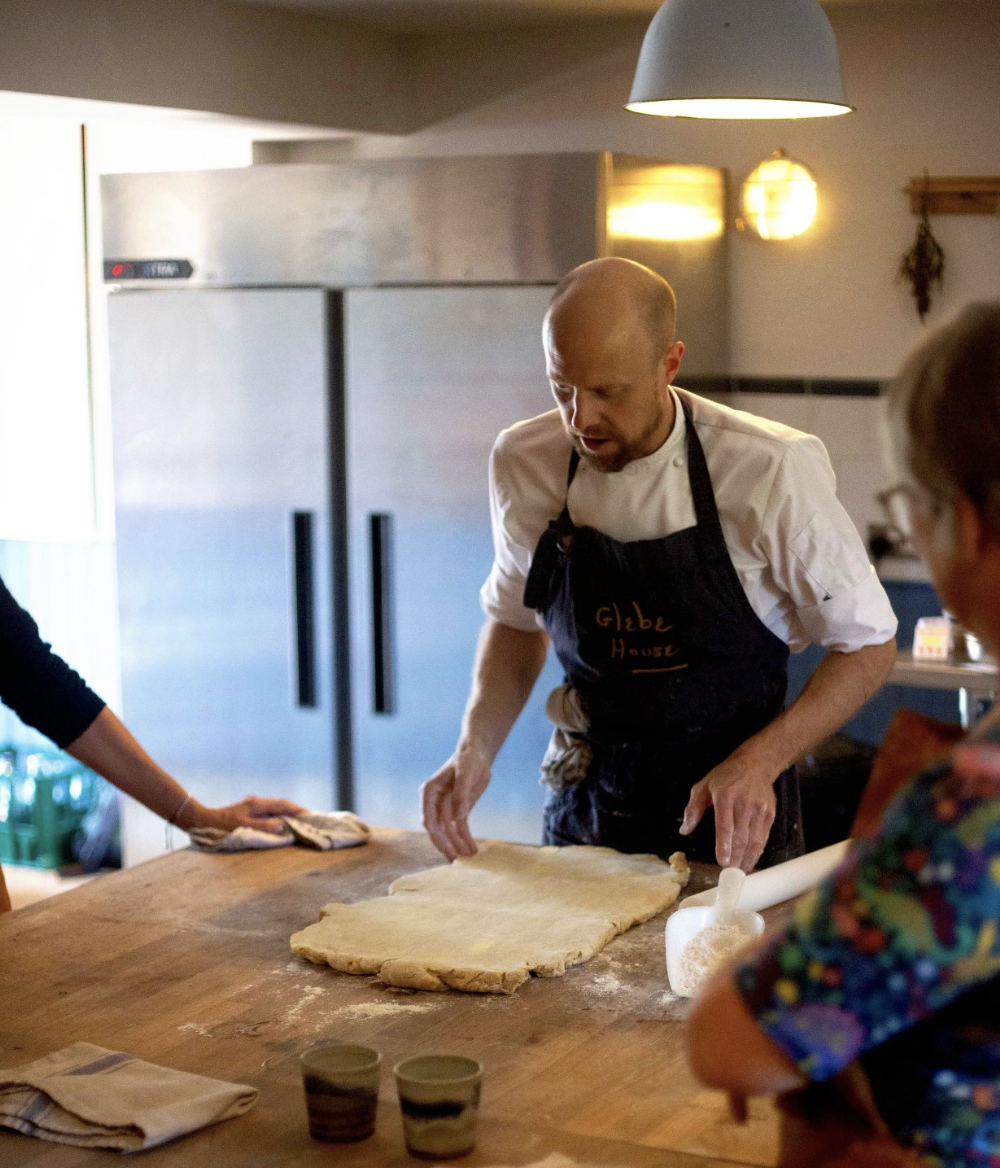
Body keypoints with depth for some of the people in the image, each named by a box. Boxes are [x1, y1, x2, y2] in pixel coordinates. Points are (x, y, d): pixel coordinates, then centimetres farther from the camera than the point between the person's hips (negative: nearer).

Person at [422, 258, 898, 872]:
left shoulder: (772, 471, -20)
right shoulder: (524, 463, -8)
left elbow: (869, 646, -9)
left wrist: (758, 763, -22)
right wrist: (476, 747, -5)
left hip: (733, 820, -3)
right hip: (586, 809, 3)